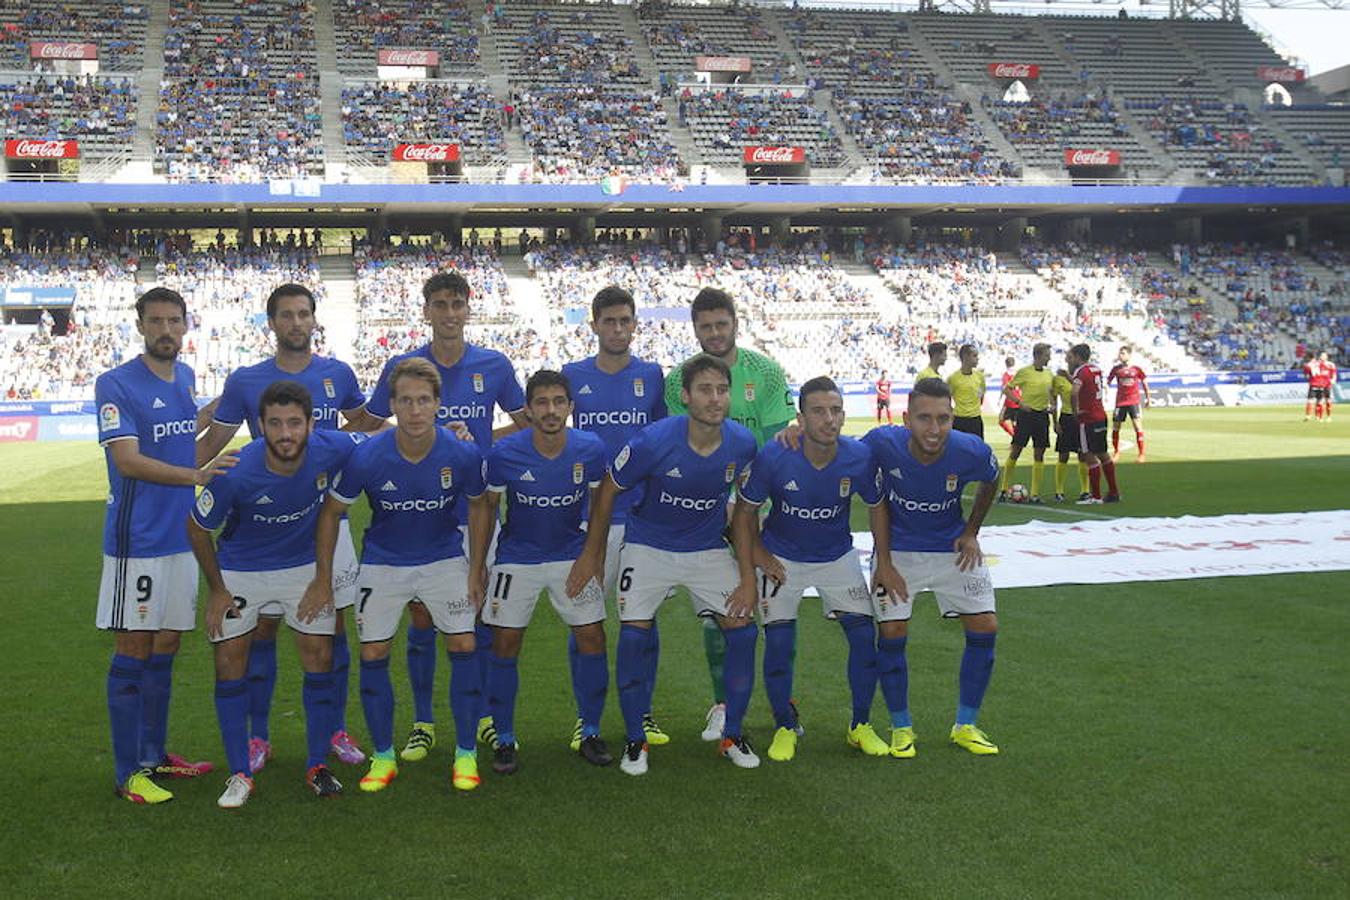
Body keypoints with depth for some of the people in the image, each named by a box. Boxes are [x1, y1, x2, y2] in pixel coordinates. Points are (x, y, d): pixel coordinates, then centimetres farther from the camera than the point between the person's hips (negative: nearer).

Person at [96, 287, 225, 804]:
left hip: (183, 535, 7)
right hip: (137, 541, -7)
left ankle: (155, 756, 25)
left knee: (165, 648, 13)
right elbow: (128, 459, -22)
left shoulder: (186, 377, 11)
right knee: (133, 651, -2)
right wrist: (194, 474, -32)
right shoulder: (116, 384, -10)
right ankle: (128, 772, 6)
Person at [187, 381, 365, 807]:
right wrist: (216, 591, -6)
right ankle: (240, 775, 12)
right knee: (229, 665, -3)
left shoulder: (332, 449, -26)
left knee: (320, 660, 0)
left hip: (305, 567, 2)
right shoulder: (236, 473, -30)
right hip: (239, 572, -1)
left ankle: (317, 765, 16)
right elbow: (198, 527, -12)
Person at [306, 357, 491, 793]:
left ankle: (466, 755, 7)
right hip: (382, 564, 0)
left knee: (463, 646, -8)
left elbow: (479, 508, -2)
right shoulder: (366, 457, -23)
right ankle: (383, 757, 17)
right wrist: (323, 578, -5)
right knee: (373, 655, -1)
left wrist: (477, 572, -1)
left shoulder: (463, 454, -21)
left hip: (444, 557, 0)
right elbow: (331, 511, -7)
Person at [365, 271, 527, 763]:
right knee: (422, 619, 5)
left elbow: (525, 423, 11)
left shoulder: (494, 365, 1)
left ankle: (485, 716, 22)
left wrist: (477, 438, -5)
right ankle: (422, 723, 18)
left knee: (482, 614, 7)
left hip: (478, 510, 1)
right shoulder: (401, 366, -1)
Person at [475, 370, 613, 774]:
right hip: (517, 558, -1)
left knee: (592, 638, -1)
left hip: (572, 555, 1)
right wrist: (477, 564, 1)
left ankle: (590, 735, 15)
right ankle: (504, 741, 13)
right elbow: (486, 507, -2)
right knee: (506, 644, -2)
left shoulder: (591, 449, -14)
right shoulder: (504, 454, -17)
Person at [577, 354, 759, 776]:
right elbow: (607, 490, -8)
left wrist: (747, 576, -5)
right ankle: (634, 741, 7)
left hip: (709, 549, 3)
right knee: (633, 634, -12)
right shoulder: (652, 441, -24)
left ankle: (733, 735, 14)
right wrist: (592, 553, -1)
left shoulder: (742, 444, -15)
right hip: (648, 547, -2)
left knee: (742, 628, -6)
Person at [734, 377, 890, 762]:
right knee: (779, 642, -8)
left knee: (865, 635, -5)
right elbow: (745, 511, -9)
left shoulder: (860, 458, -21)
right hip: (782, 559, -2)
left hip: (838, 557, 2)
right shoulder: (774, 457, -26)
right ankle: (785, 728, 14)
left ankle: (861, 726, 15)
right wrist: (760, 558, -9)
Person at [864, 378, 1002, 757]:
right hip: (896, 550, -1)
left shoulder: (973, 452, -25)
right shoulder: (882, 443, -29)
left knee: (985, 628, -2)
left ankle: (965, 726, 16)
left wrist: (971, 533, 3)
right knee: (892, 633, -7)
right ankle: (901, 727, 14)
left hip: (952, 550, 2)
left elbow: (990, 483, 1)